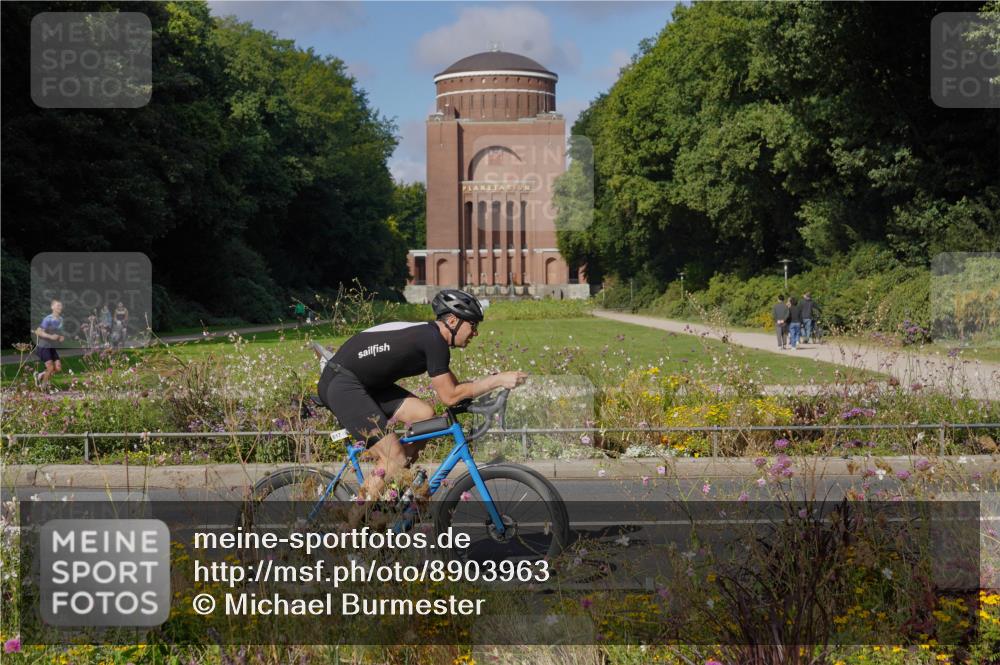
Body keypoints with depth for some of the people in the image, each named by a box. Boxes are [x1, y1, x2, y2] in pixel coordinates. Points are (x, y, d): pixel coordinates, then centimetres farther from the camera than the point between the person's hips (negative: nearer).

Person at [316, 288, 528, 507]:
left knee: (425, 415, 2)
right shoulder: (434, 340, -16)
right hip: (341, 385, -10)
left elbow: (452, 386, 19)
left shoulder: (428, 334, 13)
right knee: (396, 461, -13)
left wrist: (494, 380, 9)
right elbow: (449, 396, -15)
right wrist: (498, 380, -13)